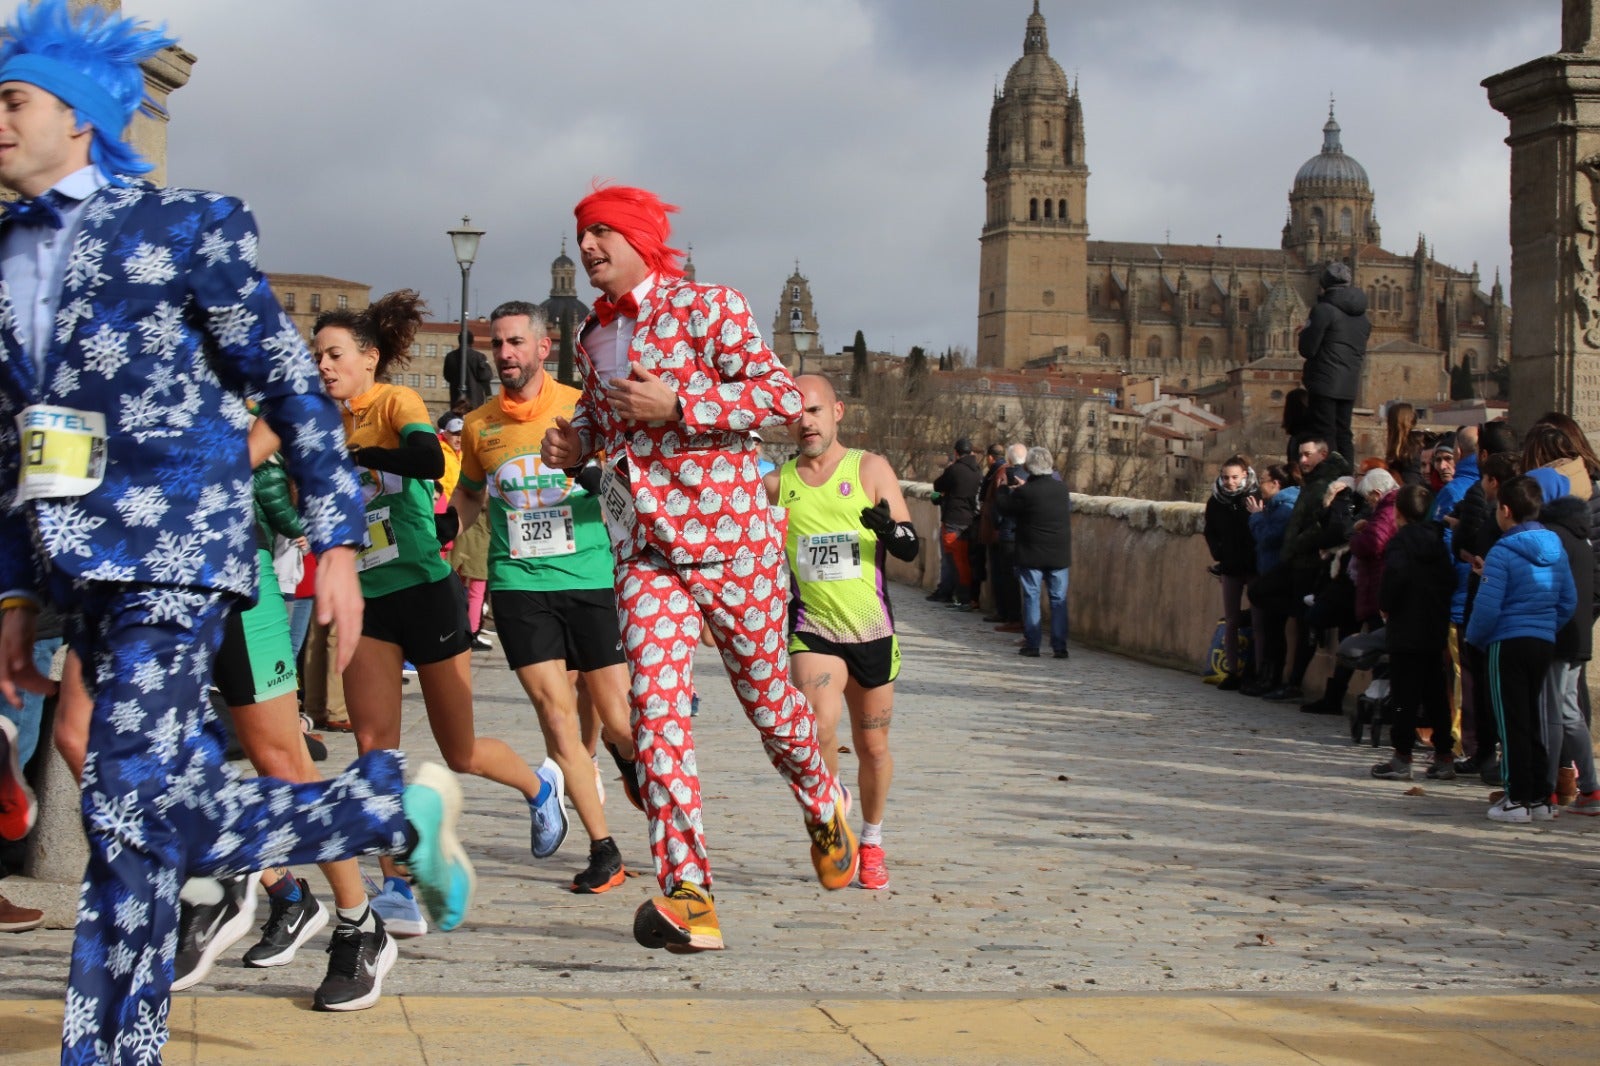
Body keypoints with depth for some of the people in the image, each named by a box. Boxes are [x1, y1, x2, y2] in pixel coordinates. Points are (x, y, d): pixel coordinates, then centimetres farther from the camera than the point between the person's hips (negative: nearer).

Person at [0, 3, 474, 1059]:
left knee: (128, 806, -13)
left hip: (173, 552, -7)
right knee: (187, 813, 8)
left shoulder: (183, 228, -3)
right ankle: (398, 804, 27)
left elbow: (295, 387, -3)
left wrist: (338, 542, -8)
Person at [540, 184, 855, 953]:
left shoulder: (707, 307, -7)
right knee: (655, 704, -13)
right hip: (645, 549, 4)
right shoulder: (593, 336, 13)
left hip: (731, 538, -4)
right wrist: (576, 442, 7)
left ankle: (824, 809, 40)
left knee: (767, 697, 8)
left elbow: (782, 397, -13)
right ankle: (687, 893, -14)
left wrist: (677, 405, -21)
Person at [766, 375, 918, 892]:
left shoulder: (870, 468, -2)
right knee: (819, 727, -24)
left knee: (872, 745, 10)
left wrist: (890, 528, -28)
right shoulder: (776, 483, 3)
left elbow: (910, 549, -7)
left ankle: (872, 840, 32)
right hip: (812, 630, 0)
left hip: (872, 631, 0)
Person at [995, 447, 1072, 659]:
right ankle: (1060, 646, 4)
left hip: (1032, 555, -3)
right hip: (1059, 554, 3)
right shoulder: (1062, 488, -2)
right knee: (1058, 600, 7)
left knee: (1031, 598, 5)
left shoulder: (1025, 493, -14)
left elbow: (1004, 507, -3)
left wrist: (1005, 487, 16)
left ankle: (1032, 645, 4)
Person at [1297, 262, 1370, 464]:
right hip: (1350, 385, 7)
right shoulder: (1363, 316, 13)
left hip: (1325, 382, -7)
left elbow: (1307, 350, -11)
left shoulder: (1323, 310, -11)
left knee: (1324, 434, -6)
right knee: (1343, 434, 12)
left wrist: (1305, 332, 6)